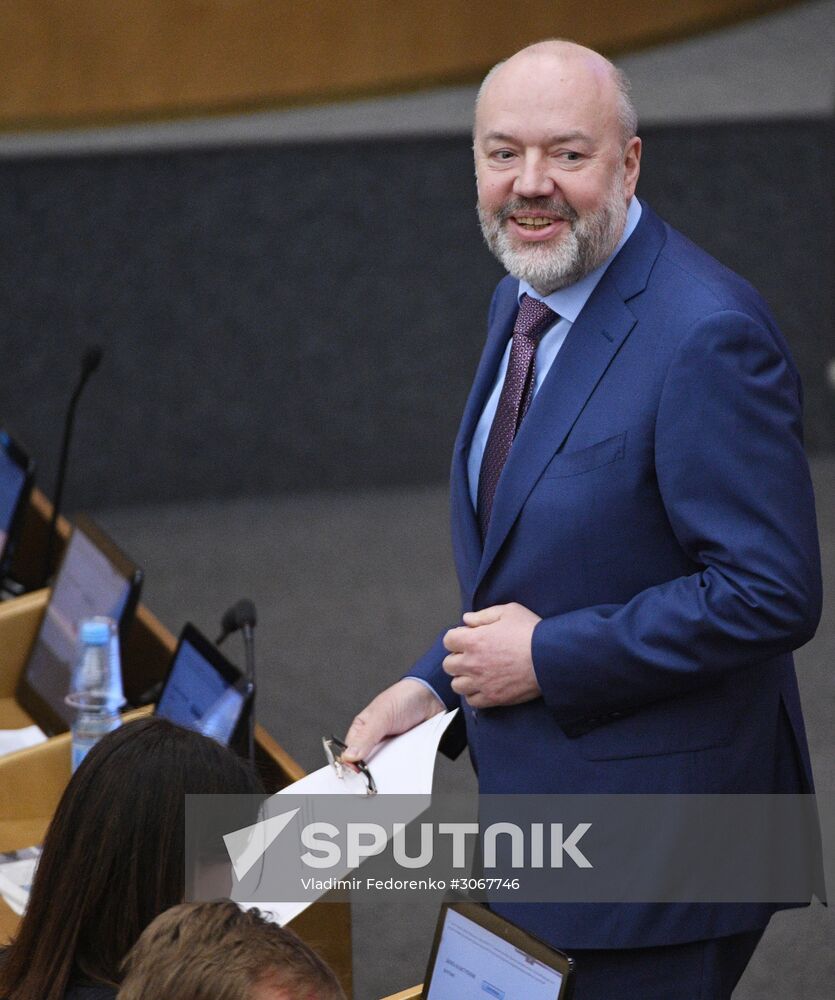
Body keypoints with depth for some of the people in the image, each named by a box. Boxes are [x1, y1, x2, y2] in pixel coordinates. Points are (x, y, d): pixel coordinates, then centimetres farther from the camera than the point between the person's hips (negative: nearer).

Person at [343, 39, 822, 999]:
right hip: (534, 790, 9)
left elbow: (771, 595, -25)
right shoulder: (524, 299, 8)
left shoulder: (706, 336, -22)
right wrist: (436, 683, 5)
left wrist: (548, 658, -20)